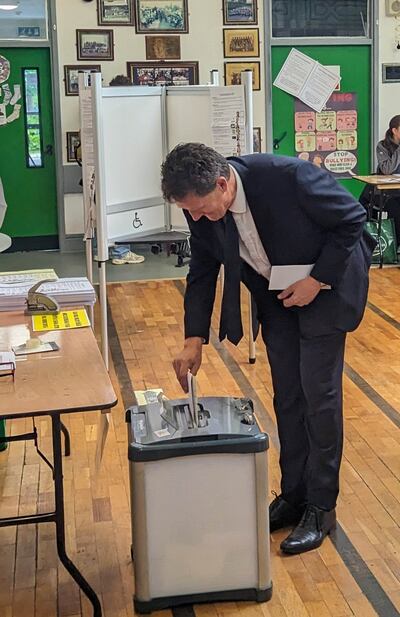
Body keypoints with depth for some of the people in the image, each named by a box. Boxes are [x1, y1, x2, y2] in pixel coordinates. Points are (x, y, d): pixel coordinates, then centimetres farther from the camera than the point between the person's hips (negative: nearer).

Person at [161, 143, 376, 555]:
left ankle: (320, 507, 11)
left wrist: (317, 281, -22)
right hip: (276, 296, 5)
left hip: (325, 286, -5)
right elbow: (202, 273, -2)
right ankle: (293, 494, 25)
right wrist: (194, 340, -8)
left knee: (319, 394, -3)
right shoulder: (202, 209, -16)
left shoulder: (287, 176, -33)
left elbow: (352, 218, -20)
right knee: (287, 398, 10)